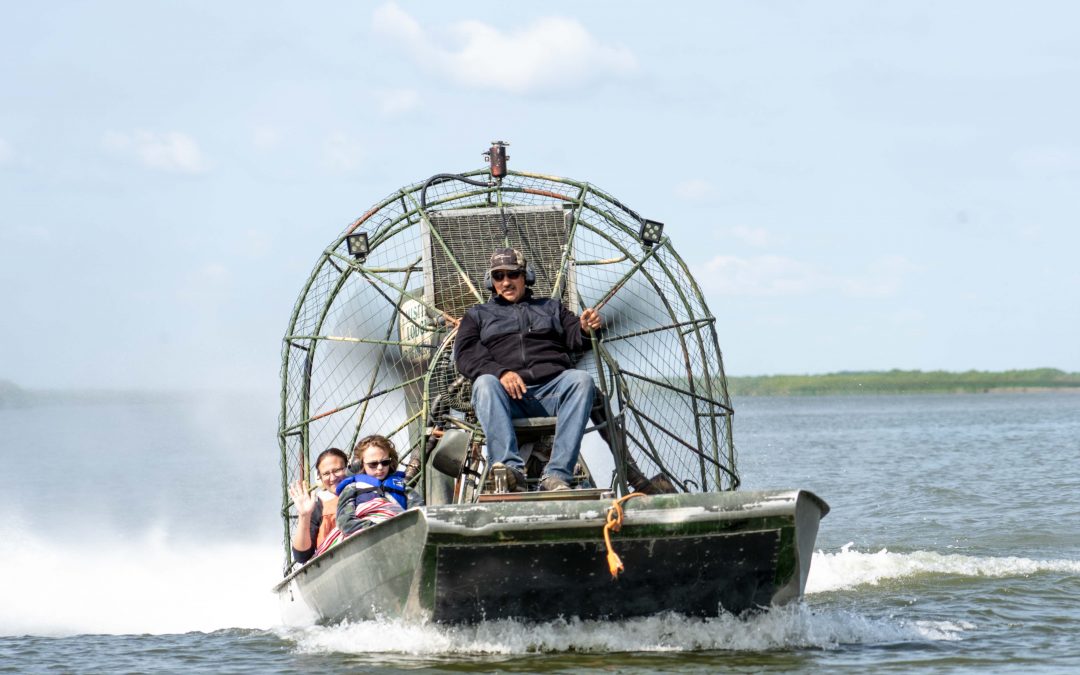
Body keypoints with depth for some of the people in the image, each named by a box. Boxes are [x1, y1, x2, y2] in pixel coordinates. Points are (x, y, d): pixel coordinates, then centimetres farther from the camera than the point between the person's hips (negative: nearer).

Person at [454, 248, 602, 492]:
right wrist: (500, 372, -11)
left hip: (552, 389, 1)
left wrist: (586, 329, -7)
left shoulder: (551, 307, 33)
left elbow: (575, 338, 20)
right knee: (484, 384, -35)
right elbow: (465, 355, 10)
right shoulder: (477, 314, 28)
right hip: (508, 395, -1)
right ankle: (511, 469, -52)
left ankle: (556, 475, -43)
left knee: (581, 380, -31)